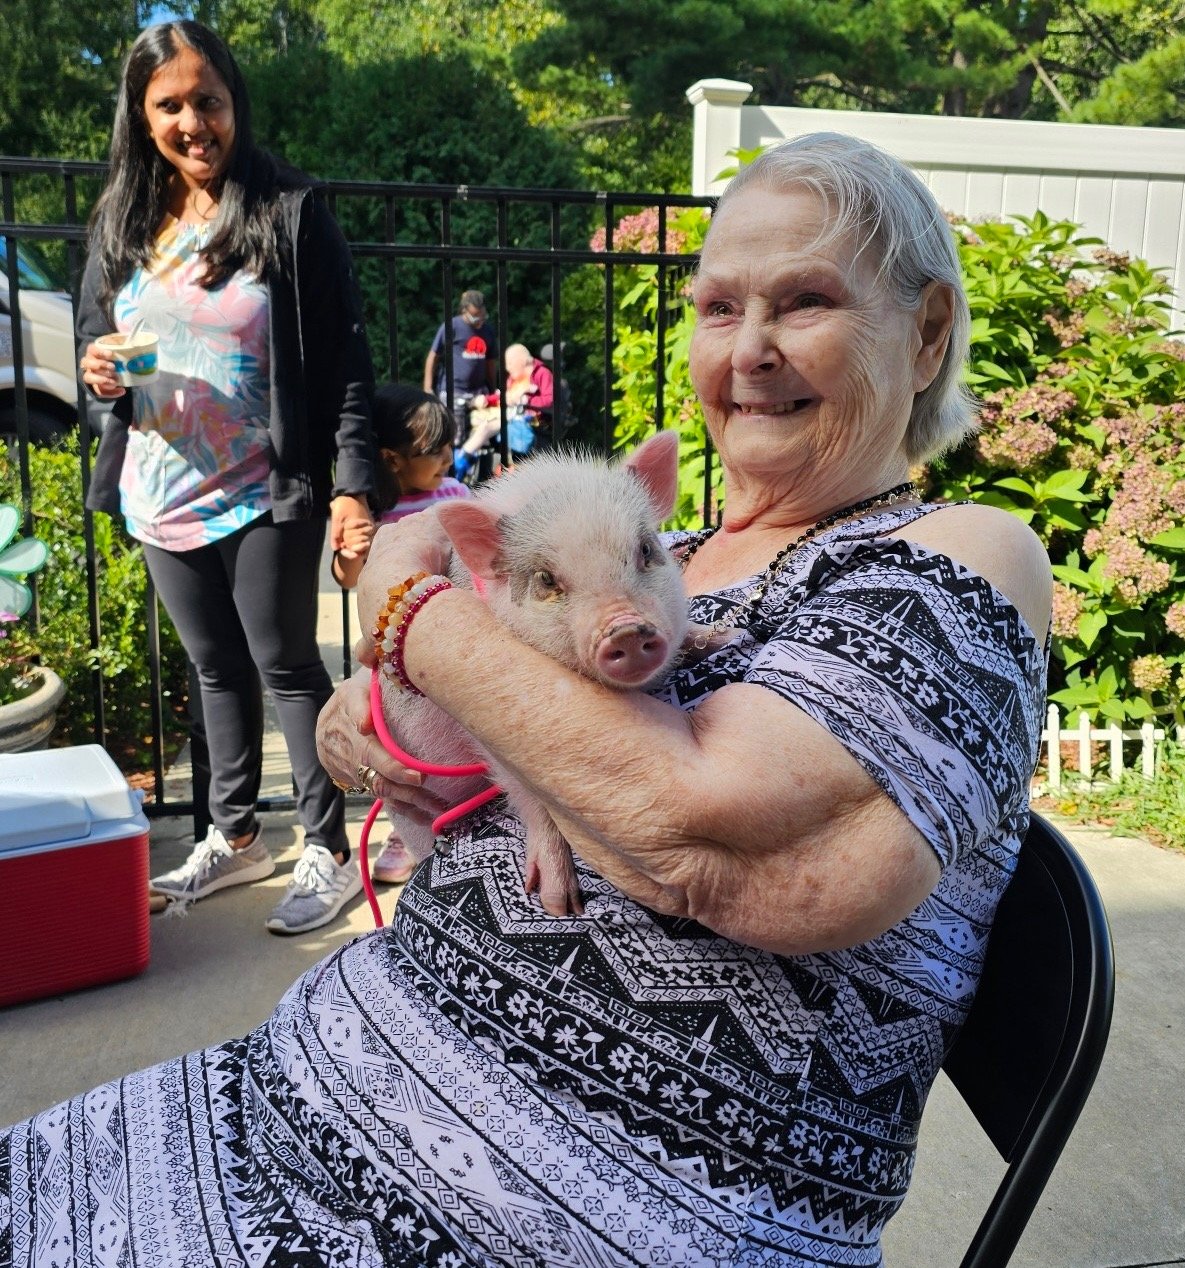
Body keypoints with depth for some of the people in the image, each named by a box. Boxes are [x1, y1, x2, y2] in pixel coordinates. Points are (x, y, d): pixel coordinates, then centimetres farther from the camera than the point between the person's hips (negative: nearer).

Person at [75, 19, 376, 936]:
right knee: (217, 668, 16)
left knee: (286, 665, 2)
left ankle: (329, 853, 16)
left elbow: (344, 360, -11)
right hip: (160, 499, 6)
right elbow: (95, 337, 18)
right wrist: (101, 378, -7)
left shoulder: (291, 213, -8)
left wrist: (353, 482, -19)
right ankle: (236, 838, 32)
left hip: (263, 498, -5)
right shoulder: (122, 222, 8)